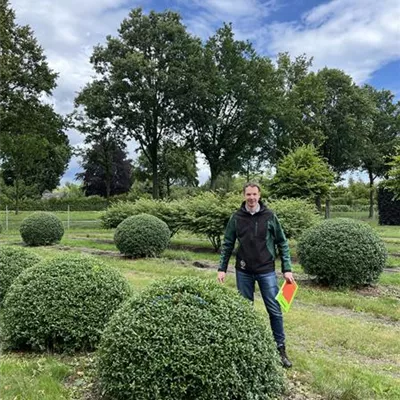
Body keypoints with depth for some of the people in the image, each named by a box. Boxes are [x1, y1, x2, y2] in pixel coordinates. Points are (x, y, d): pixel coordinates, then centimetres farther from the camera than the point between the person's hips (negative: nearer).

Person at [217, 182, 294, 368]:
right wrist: (222, 268, 0)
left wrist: (287, 269, -4)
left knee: (275, 311, 2)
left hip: (266, 271, -1)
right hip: (244, 271, 1)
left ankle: (281, 349, 18)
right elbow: (228, 244, 5)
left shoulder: (269, 216, -4)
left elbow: (282, 243, 0)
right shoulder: (236, 217, -1)